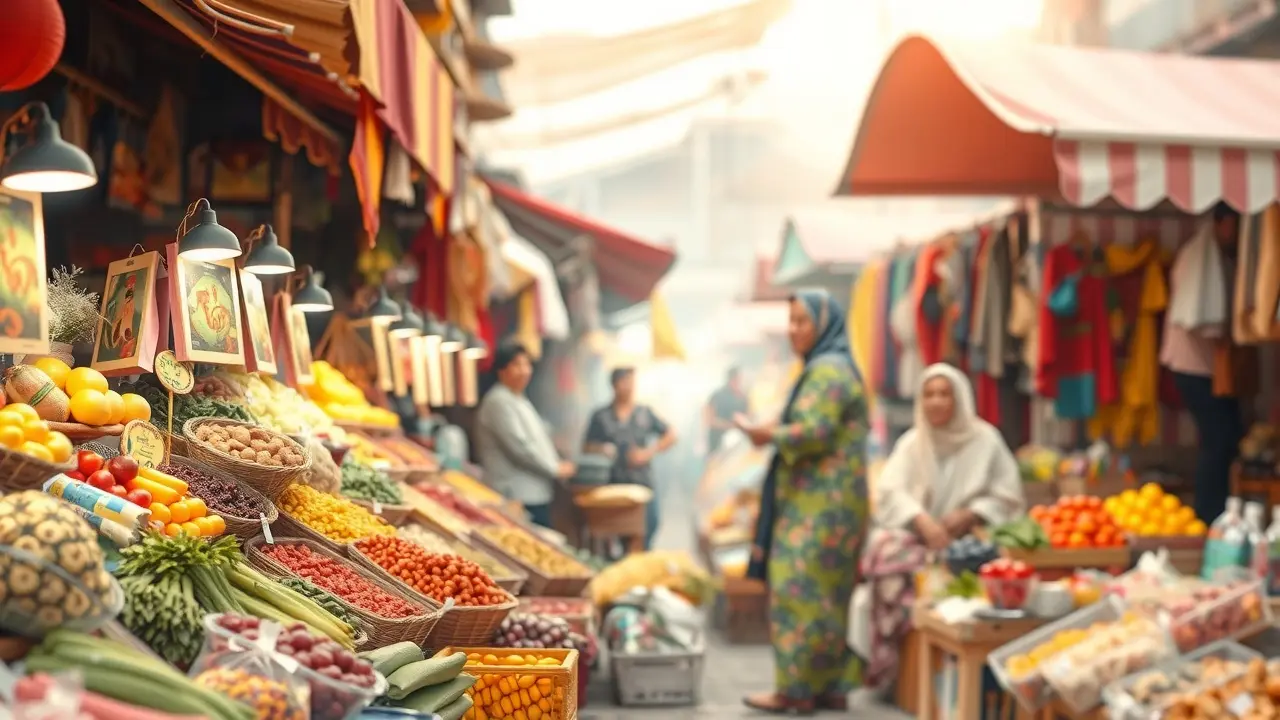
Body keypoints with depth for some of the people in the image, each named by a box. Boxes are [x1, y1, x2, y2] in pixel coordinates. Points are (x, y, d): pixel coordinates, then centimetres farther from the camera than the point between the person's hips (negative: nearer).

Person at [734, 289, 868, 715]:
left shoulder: (826, 371, -13)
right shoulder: (831, 367, 19)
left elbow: (814, 432, -22)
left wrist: (769, 435, -8)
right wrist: (776, 432, 9)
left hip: (820, 504, -10)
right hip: (825, 500, 10)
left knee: (801, 592, -7)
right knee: (828, 595, 10)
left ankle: (796, 689, -3)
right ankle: (831, 686, 13)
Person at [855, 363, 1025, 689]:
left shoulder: (985, 440, 3)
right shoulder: (912, 442, 7)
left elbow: (1009, 498, 2)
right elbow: (889, 490, -8)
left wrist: (968, 515, -14)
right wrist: (923, 521, -26)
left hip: (963, 538, -2)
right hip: (915, 533, 2)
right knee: (887, 551, -30)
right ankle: (889, 660, -21)